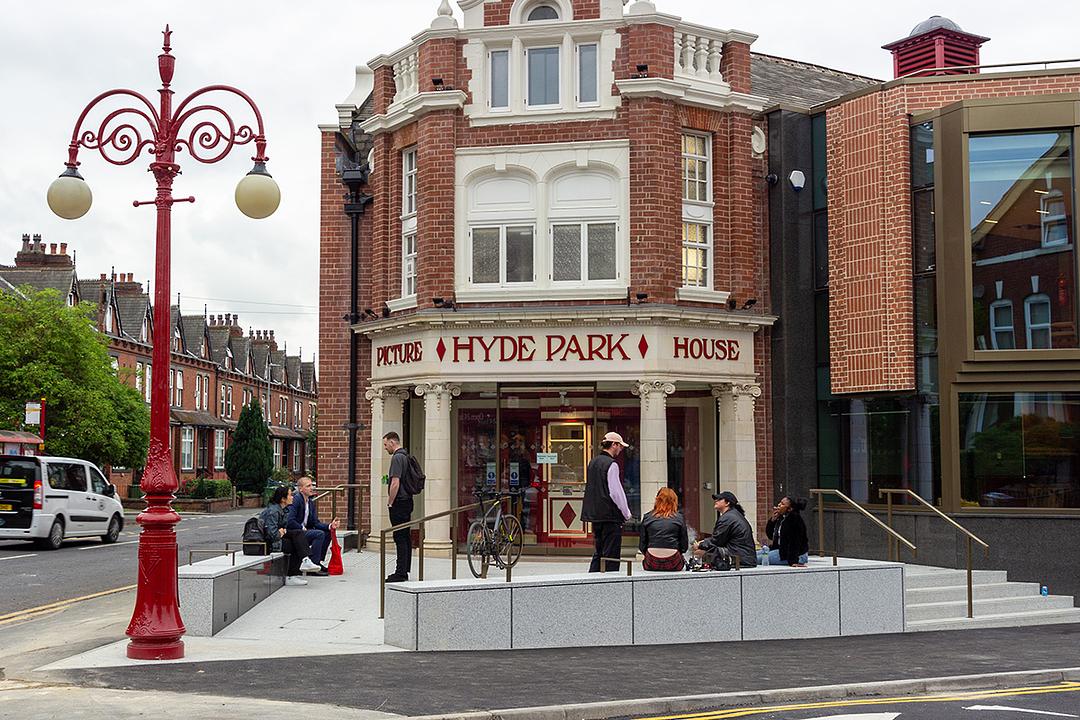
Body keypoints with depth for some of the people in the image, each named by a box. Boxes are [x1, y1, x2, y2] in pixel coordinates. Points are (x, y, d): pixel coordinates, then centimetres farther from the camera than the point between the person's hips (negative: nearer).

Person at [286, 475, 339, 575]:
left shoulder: (311, 502, 12)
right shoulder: (296, 500, -15)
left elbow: (315, 523, 9)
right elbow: (290, 521, -25)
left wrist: (330, 526, -6)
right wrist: (303, 528, -15)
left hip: (303, 531, 9)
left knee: (327, 533, 2)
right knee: (319, 534, -24)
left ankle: (318, 562, 6)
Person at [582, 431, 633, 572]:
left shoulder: (593, 463, 13)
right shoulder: (611, 465, -13)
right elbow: (616, 492, -16)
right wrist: (626, 513, -5)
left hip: (594, 514, 9)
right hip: (610, 516, -8)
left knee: (598, 553, 14)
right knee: (611, 555, -4)